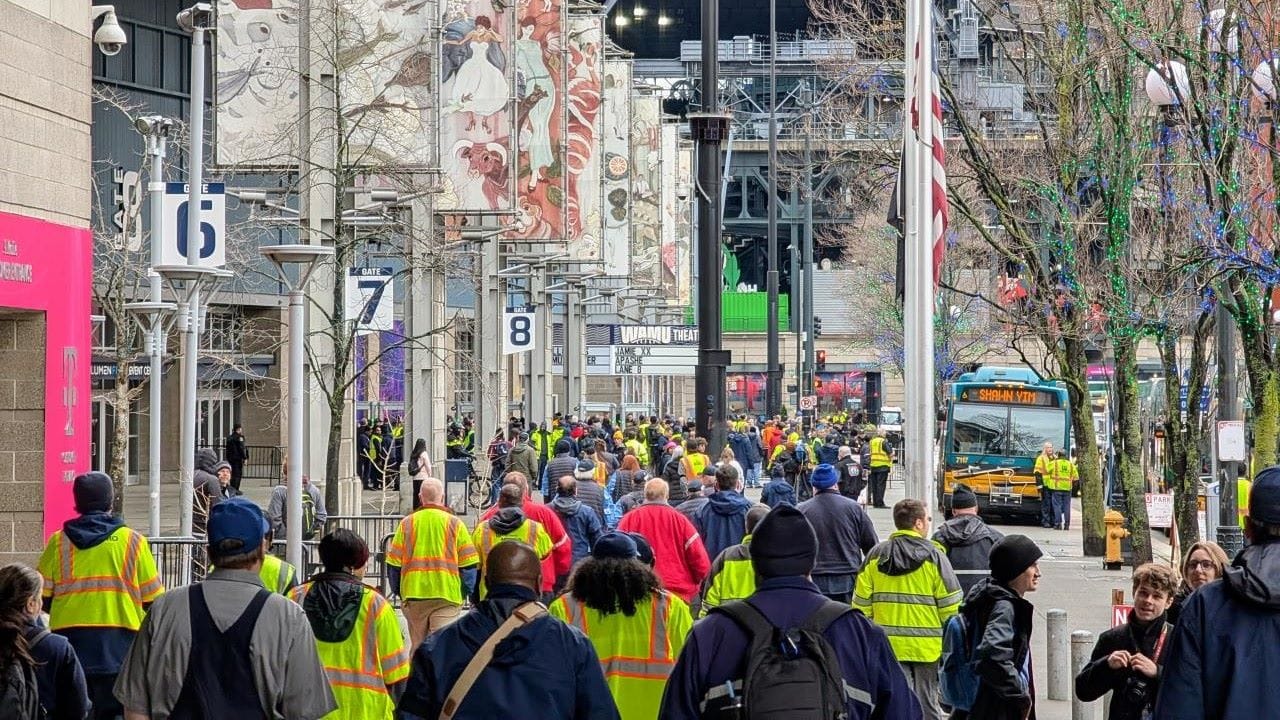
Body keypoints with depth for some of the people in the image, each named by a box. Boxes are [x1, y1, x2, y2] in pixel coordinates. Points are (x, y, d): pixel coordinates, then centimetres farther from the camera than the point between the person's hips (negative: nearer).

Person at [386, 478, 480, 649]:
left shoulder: (406, 524, 4)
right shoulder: (454, 524, 0)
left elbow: (394, 564, 5)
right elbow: (469, 564, -1)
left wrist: (398, 591, 17)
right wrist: (467, 592, 10)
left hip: (413, 596, 2)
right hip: (447, 596, -2)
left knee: (417, 644, 11)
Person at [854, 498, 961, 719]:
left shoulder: (875, 556, 2)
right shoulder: (933, 556, -7)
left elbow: (862, 604, 3)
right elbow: (950, 605, -6)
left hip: (889, 644, 2)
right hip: (927, 646, -2)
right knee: (927, 702, 8)